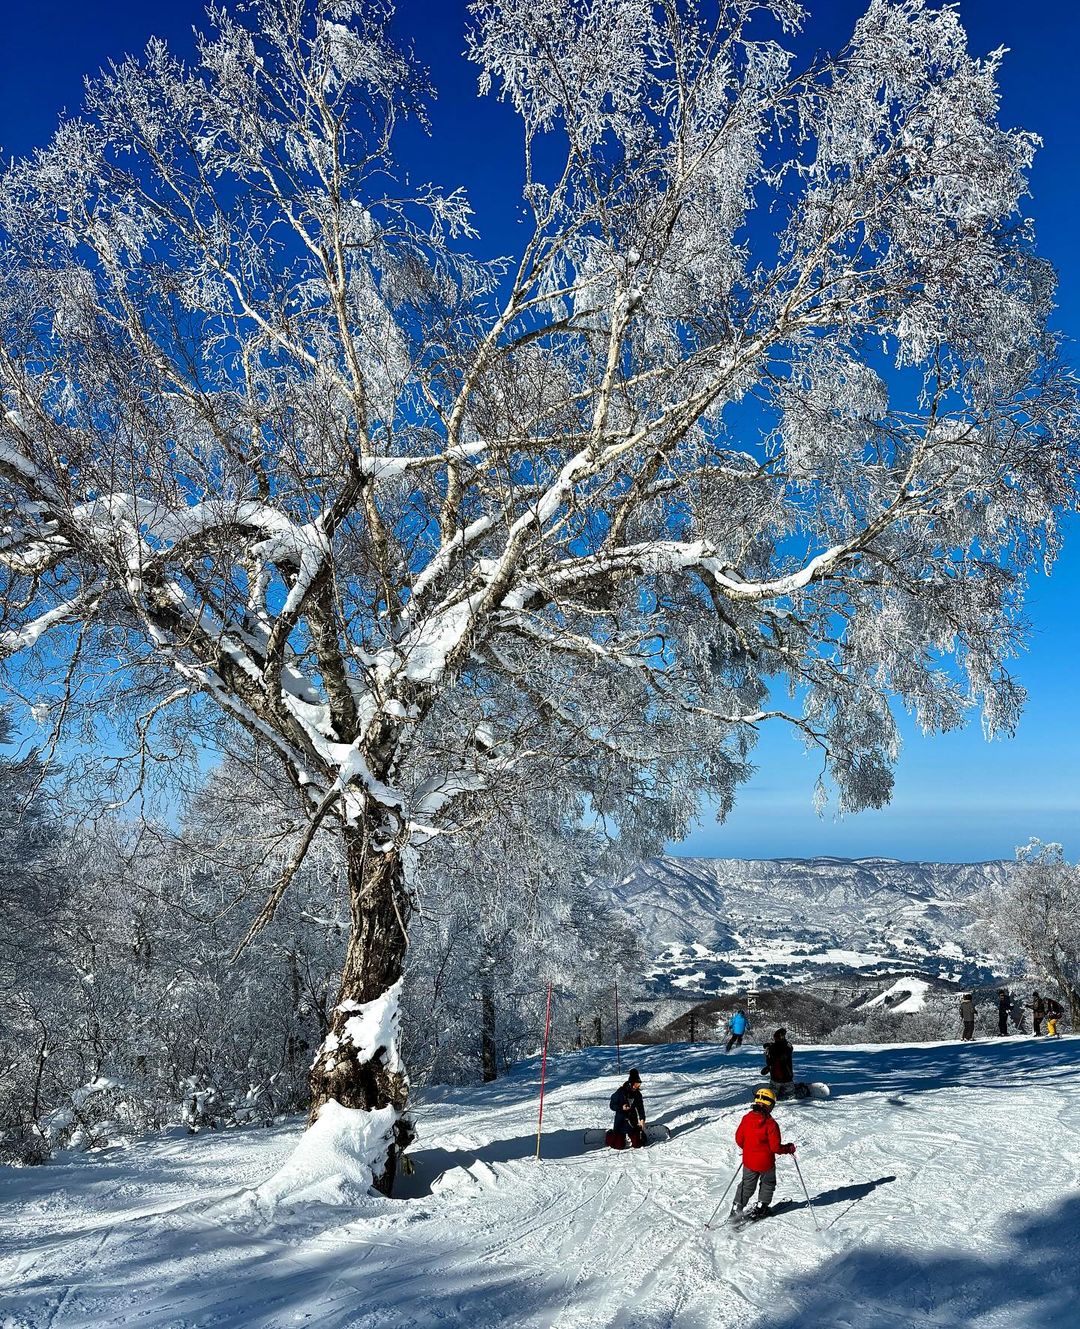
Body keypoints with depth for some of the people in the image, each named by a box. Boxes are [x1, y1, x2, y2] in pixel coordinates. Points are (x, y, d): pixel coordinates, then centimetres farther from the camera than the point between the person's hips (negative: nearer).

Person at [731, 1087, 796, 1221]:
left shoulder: (746, 1119, -9)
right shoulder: (771, 1124, -23)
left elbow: (739, 1139, 0)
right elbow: (775, 1147, -20)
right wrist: (789, 1148, -2)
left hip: (749, 1161, 4)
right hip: (766, 1162, -4)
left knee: (747, 1185, 21)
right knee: (768, 1184, 24)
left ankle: (737, 1208, 17)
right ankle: (761, 1208, 28)